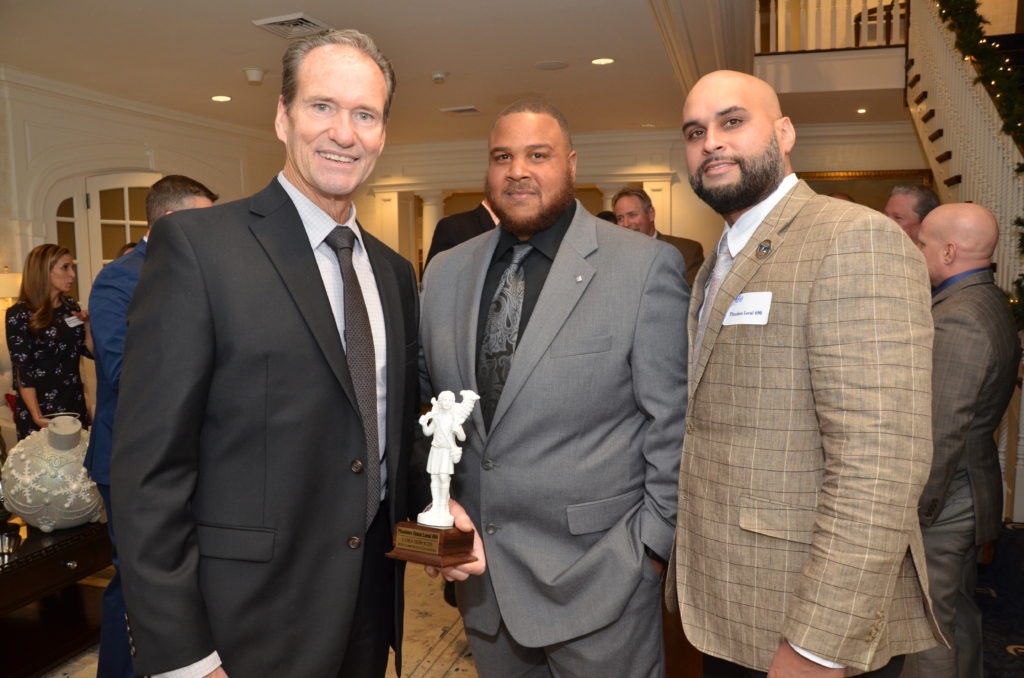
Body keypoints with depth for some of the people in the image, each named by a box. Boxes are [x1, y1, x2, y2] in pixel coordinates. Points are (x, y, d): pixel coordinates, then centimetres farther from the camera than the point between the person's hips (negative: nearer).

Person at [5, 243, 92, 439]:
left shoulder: (71, 306, 5)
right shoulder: (19, 313, -12)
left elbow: (90, 351, 8)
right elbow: (22, 370, -14)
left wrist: (88, 324, -8)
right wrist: (37, 416, -19)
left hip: (75, 403, 5)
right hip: (41, 408, -5)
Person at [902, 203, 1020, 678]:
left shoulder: (954, 322, -23)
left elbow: (940, 434, -25)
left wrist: (914, 514, -18)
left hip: (941, 503, -10)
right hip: (972, 492, 10)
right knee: (959, 614, 23)